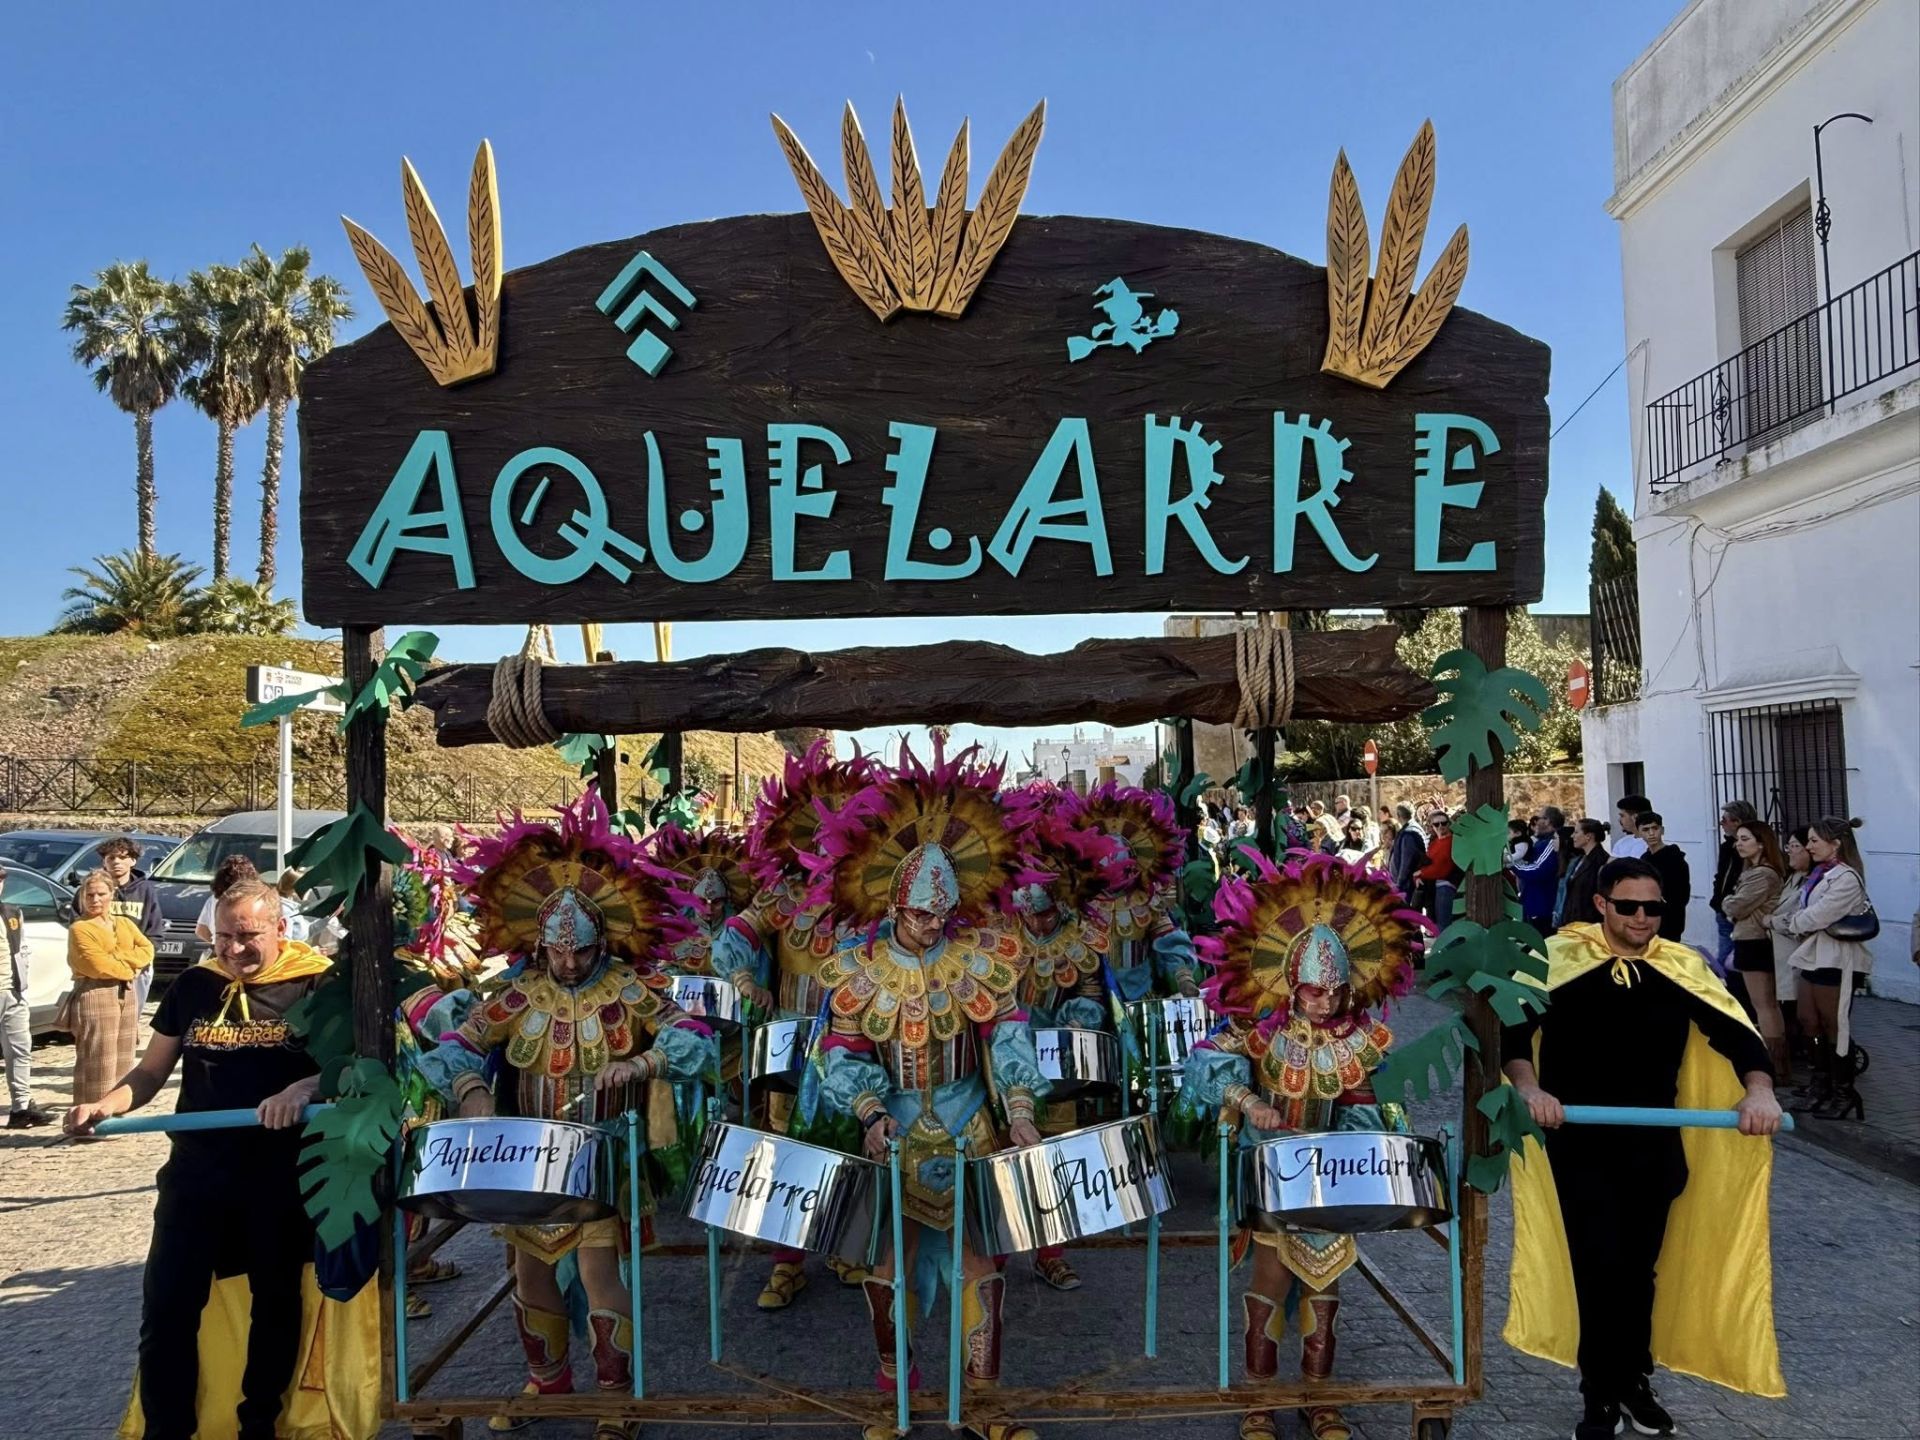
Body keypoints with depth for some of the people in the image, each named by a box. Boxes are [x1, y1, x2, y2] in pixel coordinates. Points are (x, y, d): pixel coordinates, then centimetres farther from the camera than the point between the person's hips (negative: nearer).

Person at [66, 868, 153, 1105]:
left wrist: (118, 957, -10)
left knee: (123, 1059, 12)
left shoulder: (125, 923, 16)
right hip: (95, 995, -7)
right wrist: (130, 969, -6)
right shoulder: (79, 929, -5)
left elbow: (147, 950, 5)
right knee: (98, 1061, -8)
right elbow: (98, 965, -16)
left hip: (127, 994, 7)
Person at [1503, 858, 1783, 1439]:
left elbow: (1732, 1029, -2)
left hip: (1656, 1143, 4)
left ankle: (1634, 1383, 34)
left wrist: (1759, 1088, -20)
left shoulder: (1682, 968, 0)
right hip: (1581, 1141, -3)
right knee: (1601, 1267, -6)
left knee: (1641, 1267, 15)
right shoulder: (1561, 958, -10)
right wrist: (1529, 1088, -30)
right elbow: (1513, 1025, -14)